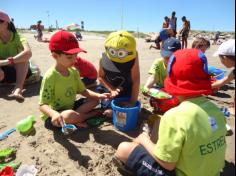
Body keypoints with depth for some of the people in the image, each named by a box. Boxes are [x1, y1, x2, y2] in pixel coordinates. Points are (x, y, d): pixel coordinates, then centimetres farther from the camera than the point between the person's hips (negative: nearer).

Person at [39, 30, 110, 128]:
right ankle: (93, 114, -8)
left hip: (70, 107, 7)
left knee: (94, 100, 0)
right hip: (57, 114, -7)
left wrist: (98, 95, -12)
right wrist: (54, 113, -45)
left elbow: (83, 90, 5)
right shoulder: (50, 76, -23)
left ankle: (75, 119, -14)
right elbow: (42, 105, -23)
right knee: (68, 116, -38)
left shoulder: (74, 71, -1)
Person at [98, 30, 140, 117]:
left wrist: (132, 102, -27)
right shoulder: (104, 59, -24)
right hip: (111, 89, 1)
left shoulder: (133, 58, -30)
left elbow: (136, 80, -27)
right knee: (108, 112, -2)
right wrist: (111, 89, -24)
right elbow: (100, 77, -8)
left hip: (127, 91, -1)